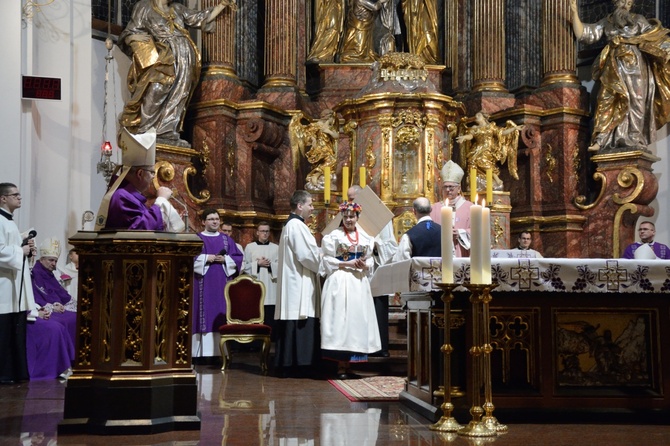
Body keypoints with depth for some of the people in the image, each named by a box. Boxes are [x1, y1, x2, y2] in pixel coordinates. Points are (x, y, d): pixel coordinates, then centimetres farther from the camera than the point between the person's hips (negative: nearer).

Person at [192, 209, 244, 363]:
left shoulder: (227, 239, 15)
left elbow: (238, 257, 10)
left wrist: (225, 259, -7)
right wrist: (205, 258, -15)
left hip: (222, 283, 3)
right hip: (204, 283, -3)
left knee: (221, 317, 1)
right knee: (204, 315, -7)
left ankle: (219, 352, 3)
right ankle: (202, 353, -6)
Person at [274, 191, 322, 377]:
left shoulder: (292, 224, 20)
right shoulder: (297, 225, -14)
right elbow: (306, 255, -19)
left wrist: (320, 256, 11)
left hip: (295, 283, 10)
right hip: (299, 284, -10)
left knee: (292, 326, 9)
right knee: (299, 325, -9)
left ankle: (287, 364, 10)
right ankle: (295, 365, -7)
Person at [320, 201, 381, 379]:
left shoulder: (365, 238, 12)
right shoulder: (333, 236, 1)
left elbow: (370, 260, 13)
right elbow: (327, 260, -3)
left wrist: (365, 266, -8)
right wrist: (347, 264, -13)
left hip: (359, 283, 4)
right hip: (339, 283, -4)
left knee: (357, 320, 2)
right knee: (340, 320, -8)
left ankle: (348, 365, 9)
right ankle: (341, 367, -4)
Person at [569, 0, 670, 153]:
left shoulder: (638, 20, 12)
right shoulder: (606, 22, 17)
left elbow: (654, 38, 5)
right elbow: (584, 34, 11)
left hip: (634, 66, -1)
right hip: (614, 68, 1)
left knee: (635, 102, -7)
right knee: (608, 101, -11)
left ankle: (635, 140, -7)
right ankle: (601, 141, -19)